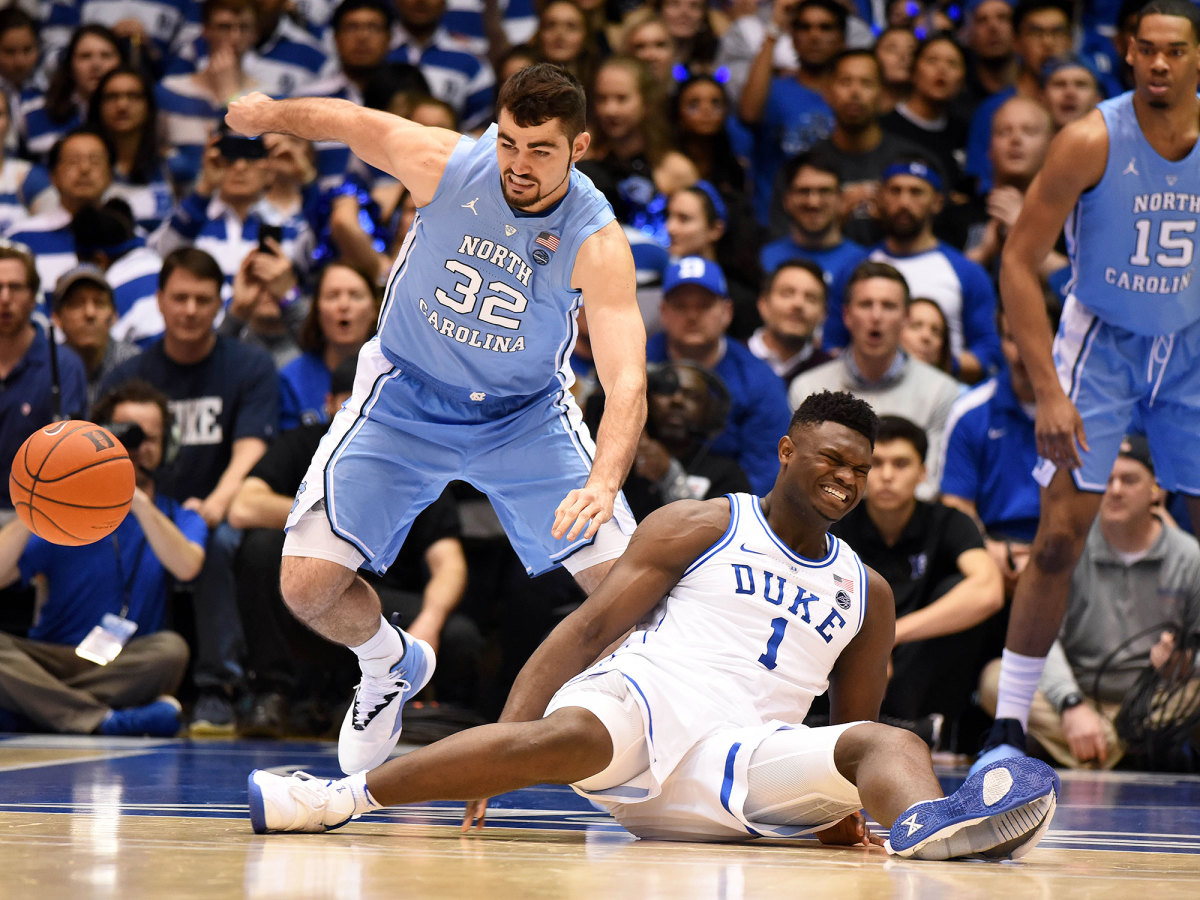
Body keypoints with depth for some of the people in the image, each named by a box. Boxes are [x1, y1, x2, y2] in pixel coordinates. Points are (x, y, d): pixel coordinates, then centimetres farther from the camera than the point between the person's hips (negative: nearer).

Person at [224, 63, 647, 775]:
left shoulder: (598, 242, -28)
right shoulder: (444, 163, -24)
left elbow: (626, 382, -39)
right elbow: (347, 120, -4)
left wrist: (604, 484, -54)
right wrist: (271, 113, 6)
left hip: (525, 414, -1)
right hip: (406, 399, 1)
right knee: (308, 588, -10)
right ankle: (391, 668, 24)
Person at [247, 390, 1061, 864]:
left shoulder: (867, 594, 23)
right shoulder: (701, 528, 12)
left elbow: (855, 734, 25)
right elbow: (590, 627, 4)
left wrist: (834, 813, 1)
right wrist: (504, 735, -9)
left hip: (746, 763, 3)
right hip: (645, 697, -3)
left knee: (891, 745, -24)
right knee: (570, 737, -39)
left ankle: (929, 823, -62)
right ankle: (346, 795, -32)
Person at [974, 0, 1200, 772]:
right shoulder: (1092, 142, -19)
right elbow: (1019, 261, -15)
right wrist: (1048, 390, -20)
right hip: (1102, 344, -3)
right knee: (1059, 539, -9)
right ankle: (1009, 728, 0)